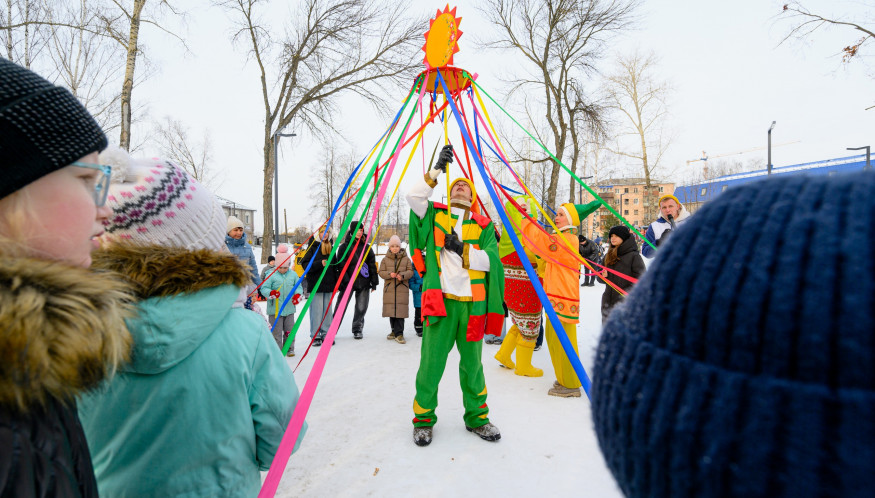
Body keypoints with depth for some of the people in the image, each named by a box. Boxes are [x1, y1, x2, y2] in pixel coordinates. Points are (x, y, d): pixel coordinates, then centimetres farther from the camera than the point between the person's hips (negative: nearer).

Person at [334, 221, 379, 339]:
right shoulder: (344, 246, 1)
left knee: (361, 308, 8)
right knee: (340, 308, -2)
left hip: (364, 282, 3)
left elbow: (372, 265, 12)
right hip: (348, 282, -3)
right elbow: (341, 265, -4)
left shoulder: (366, 247, 11)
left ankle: (357, 329, 23)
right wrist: (344, 281, -14)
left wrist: (374, 282, 8)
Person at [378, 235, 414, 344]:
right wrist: (389, 274, -14)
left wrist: (402, 275, -16)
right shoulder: (385, 259, 9)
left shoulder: (406, 259, 6)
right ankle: (395, 331, 21)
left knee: (400, 310, -8)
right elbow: (381, 272, 5)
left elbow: (410, 271, 3)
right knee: (391, 310, 5)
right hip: (389, 288, 2)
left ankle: (399, 333, -5)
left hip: (402, 288, -2)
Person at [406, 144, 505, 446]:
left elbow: (491, 260, 0)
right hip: (440, 299, -1)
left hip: (472, 302, 2)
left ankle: (477, 418, 28)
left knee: (472, 362, 12)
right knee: (431, 362, 1)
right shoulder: (435, 215, 13)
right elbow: (413, 196, -3)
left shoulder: (483, 225, 13)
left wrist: (463, 250, -13)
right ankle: (423, 419, 19)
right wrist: (437, 169, -3)